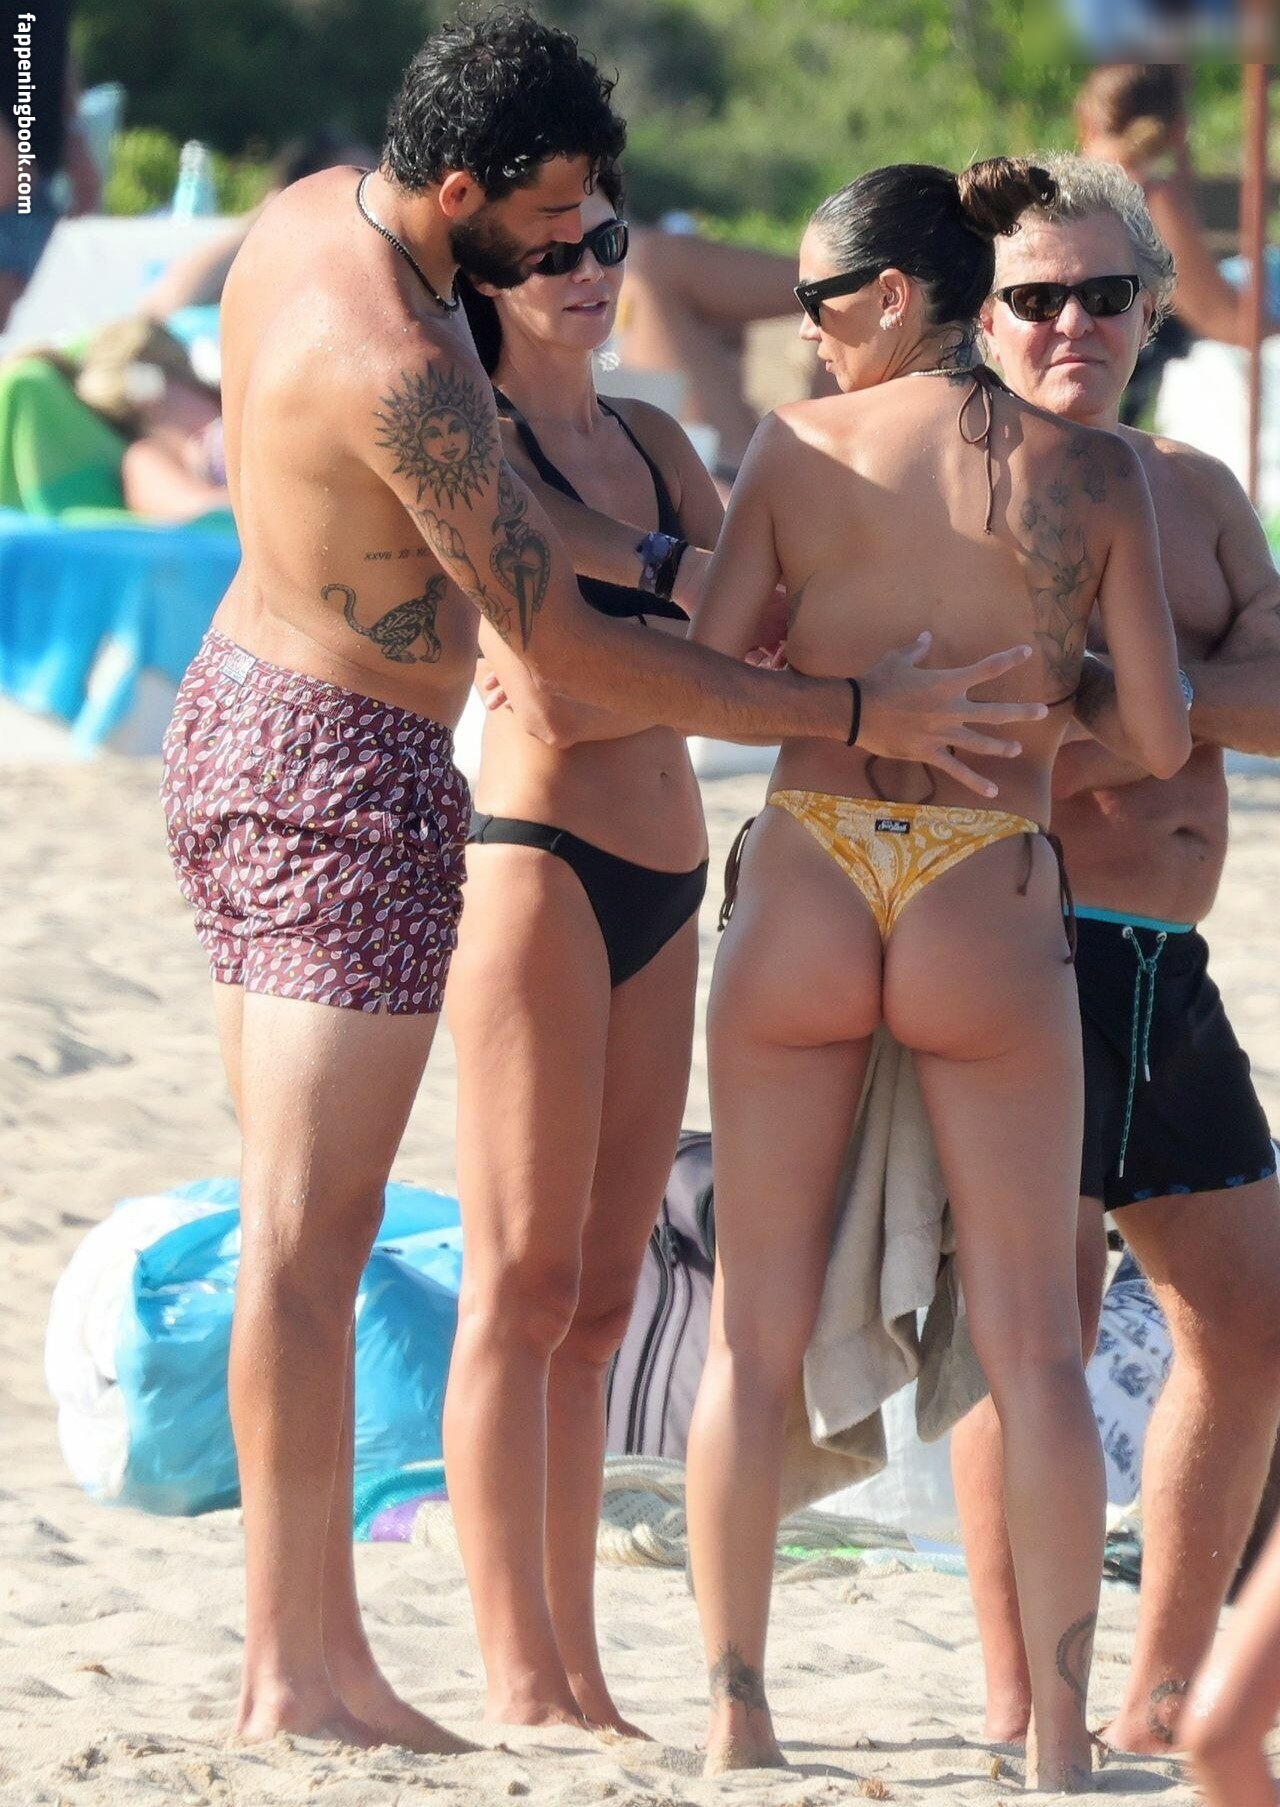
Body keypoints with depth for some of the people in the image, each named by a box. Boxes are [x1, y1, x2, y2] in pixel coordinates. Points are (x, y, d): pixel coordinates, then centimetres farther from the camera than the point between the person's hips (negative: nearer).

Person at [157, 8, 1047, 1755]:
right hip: (350, 778, -10)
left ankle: (319, 1647, 13)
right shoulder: (400, 368, -26)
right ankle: (293, 1677, -7)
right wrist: (855, 714, -18)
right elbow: (564, 652, -22)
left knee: (299, 1226, 10)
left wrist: (650, 558, 21)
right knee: (311, 1240, -8)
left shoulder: (312, 212, 3)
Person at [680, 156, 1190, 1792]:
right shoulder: (1092, 474, 0)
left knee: (754, 1330, 10)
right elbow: (1159, 740, 0)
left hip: (804, 893, 0)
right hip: (992, 916, 0)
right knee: (1032, 1341, 6)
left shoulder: (800, 446, -1)